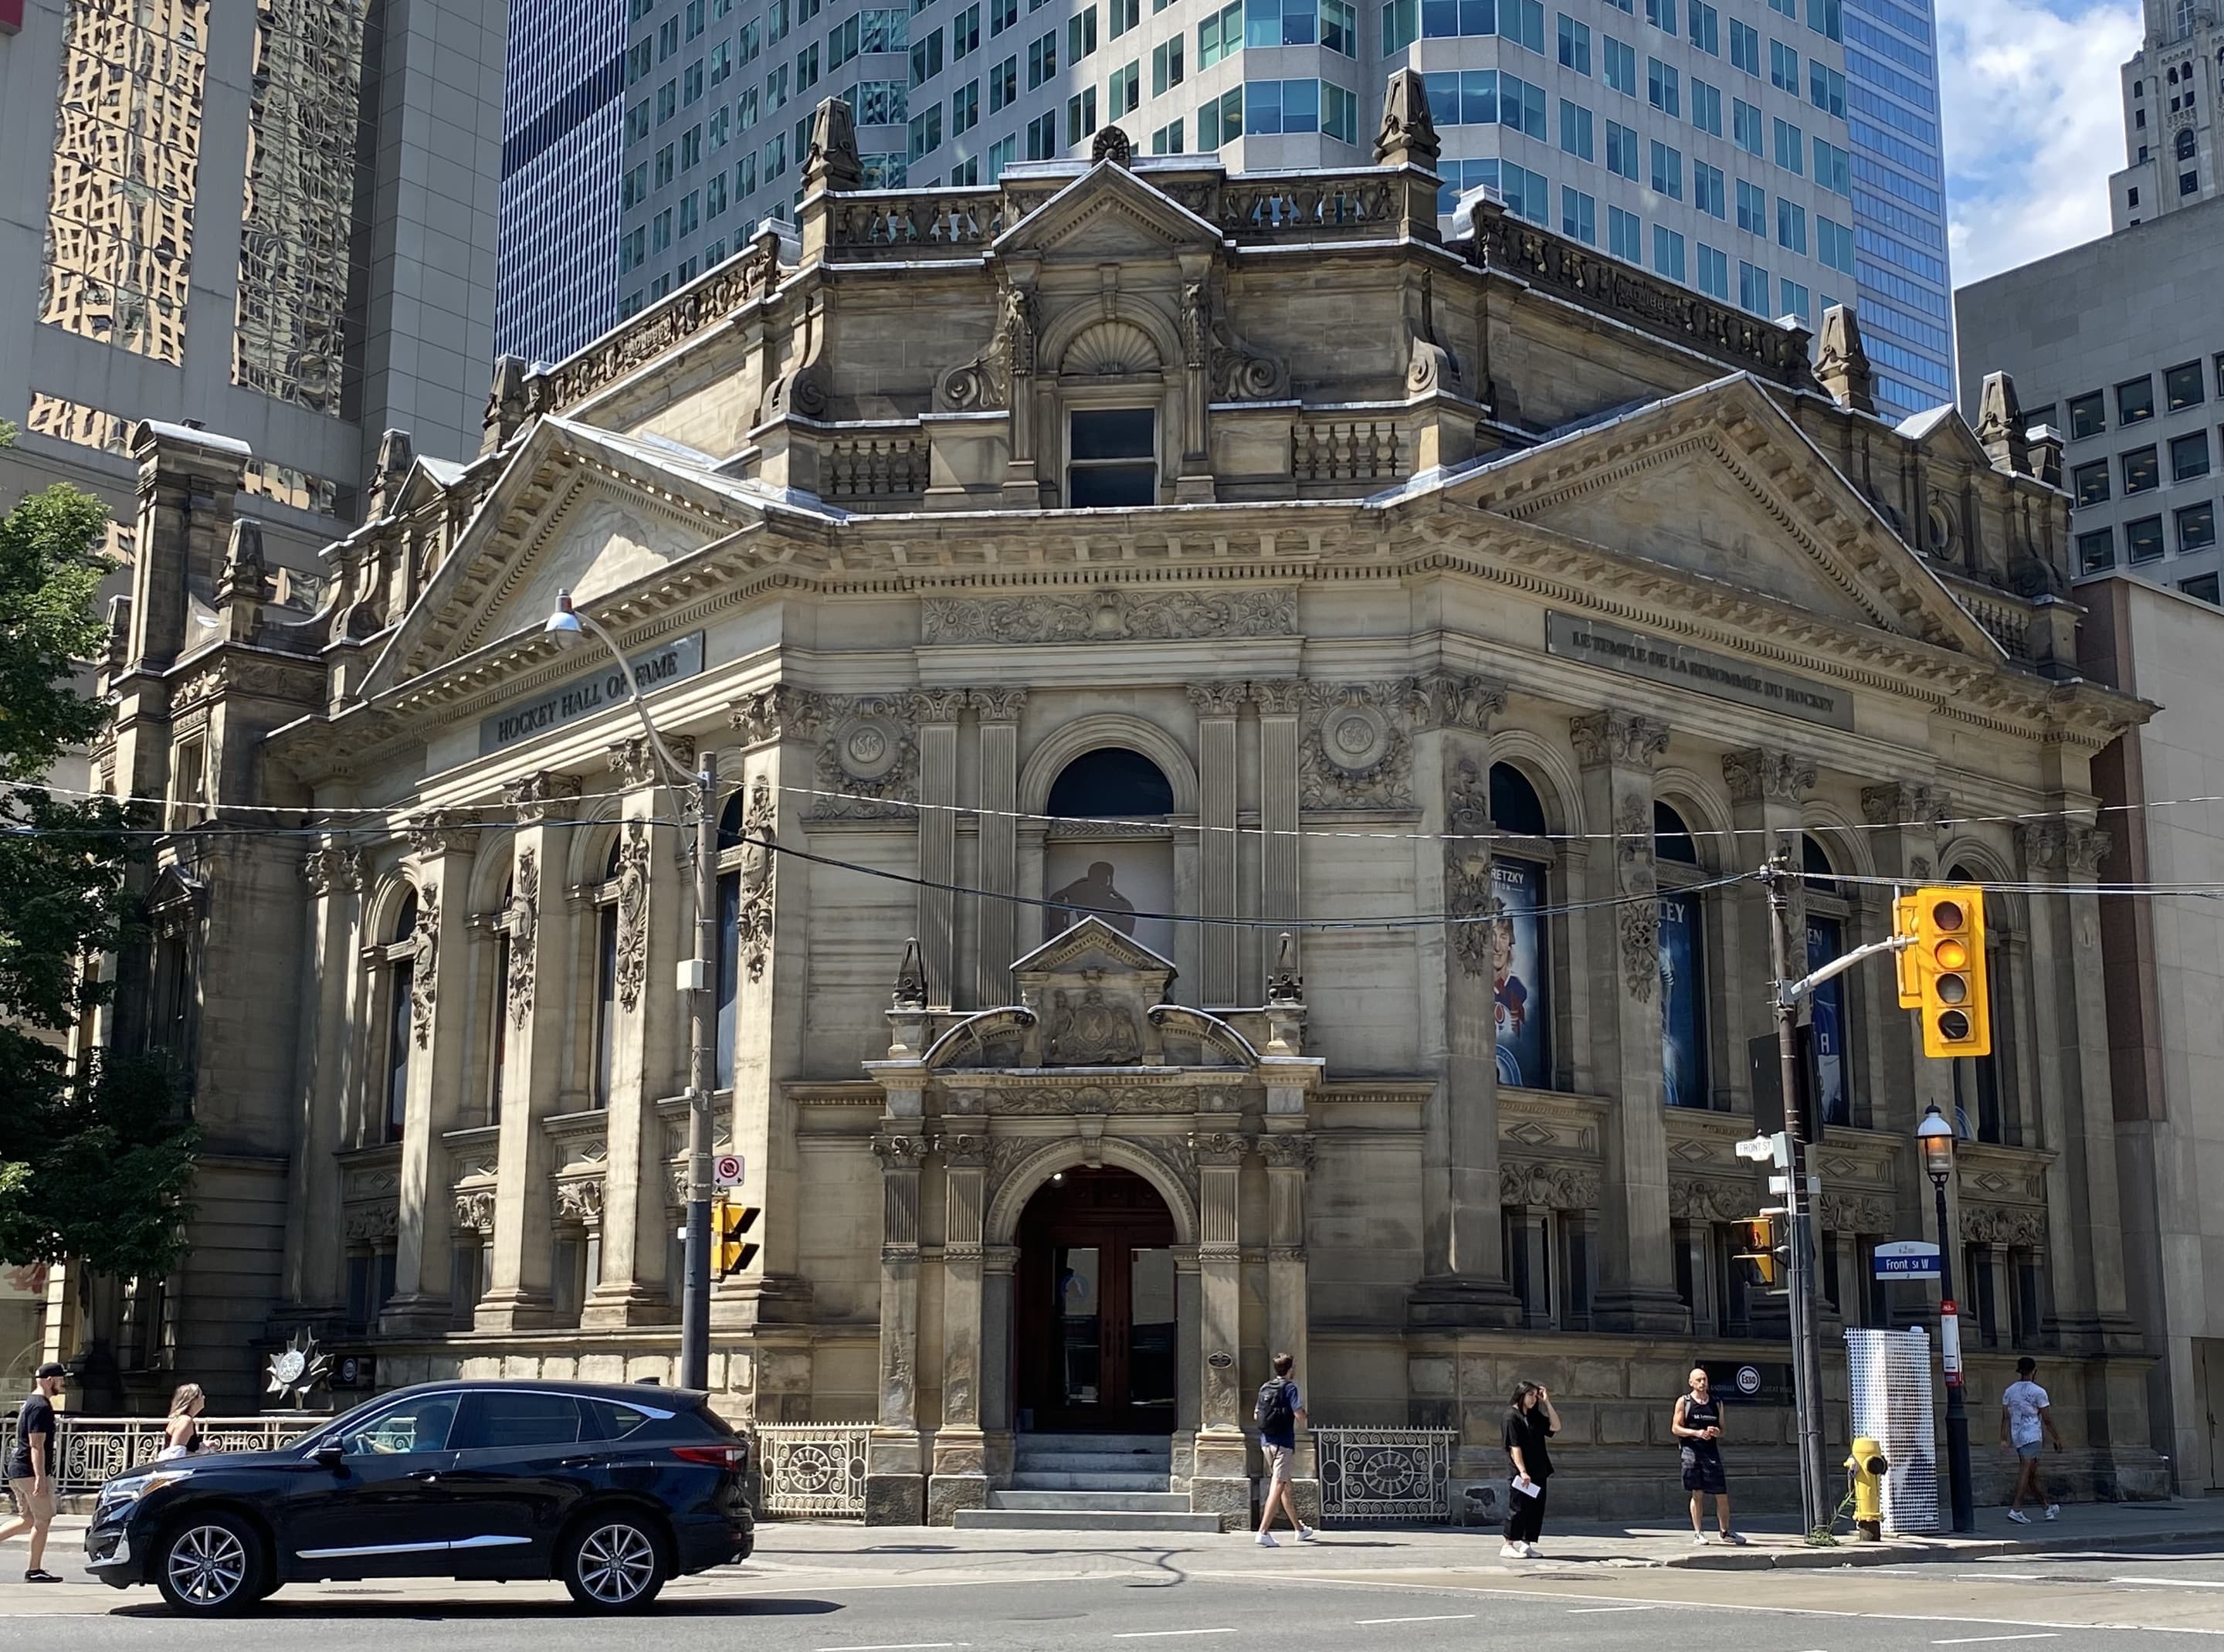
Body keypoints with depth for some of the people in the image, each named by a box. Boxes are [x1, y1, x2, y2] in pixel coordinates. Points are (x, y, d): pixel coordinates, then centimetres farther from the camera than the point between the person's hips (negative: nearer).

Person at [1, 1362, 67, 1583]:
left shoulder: (31, 1403, 18)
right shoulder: (41, 1407, -15)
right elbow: (37, 1446, -21)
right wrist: (40, 1478, -24)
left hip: (18, 1470, 10)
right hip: (31, 1472, -10)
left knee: (27, 1520, 15)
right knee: (43, 1520, -2)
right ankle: (35, 1570, 2)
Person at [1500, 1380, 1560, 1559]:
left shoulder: (1535, 1416, 16)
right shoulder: (1512, 1416, -8)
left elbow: (1555, 1427, 10)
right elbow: (1514, 1446, -15)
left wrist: (1547, 1403, 5)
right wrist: (1522, 1471, -21)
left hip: (1538, 1472, 8)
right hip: (1521, 1472, -8)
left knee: (1536, 1509, 7)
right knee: (1518, 1508, -4)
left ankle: (1527, 1545, 15)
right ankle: (1509, 1546, 3)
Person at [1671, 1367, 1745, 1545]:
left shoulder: (1716, 1403, 13)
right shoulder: (1684, 1402, 3)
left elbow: (1722, 1429, 17)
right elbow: (1675, 1428, -1)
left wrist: (1717, 1432, -6)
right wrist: (1697, 1433, -14)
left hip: (1712, 1451, 3)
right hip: (1692, 1451, -3)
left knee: (1722, 1495, 1)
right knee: (1697, 1494, 0)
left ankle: (1725, 1532, 15)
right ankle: (1698, 1533, 8)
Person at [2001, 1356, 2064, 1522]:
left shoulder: (2009, 1391, 9)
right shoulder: (2038, 1392, -7)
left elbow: (2005, 1417, 6)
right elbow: (2047, 1419, -5)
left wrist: (2004, 1439, 5)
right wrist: (2057, 1439, 4)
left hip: (2017, 1437, 6)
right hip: (2032, 1436, -6)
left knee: (2033, 1474, 14)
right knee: (2026, 1471, -10)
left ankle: (2048, 1507, 28)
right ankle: (2016, 1509, -19)